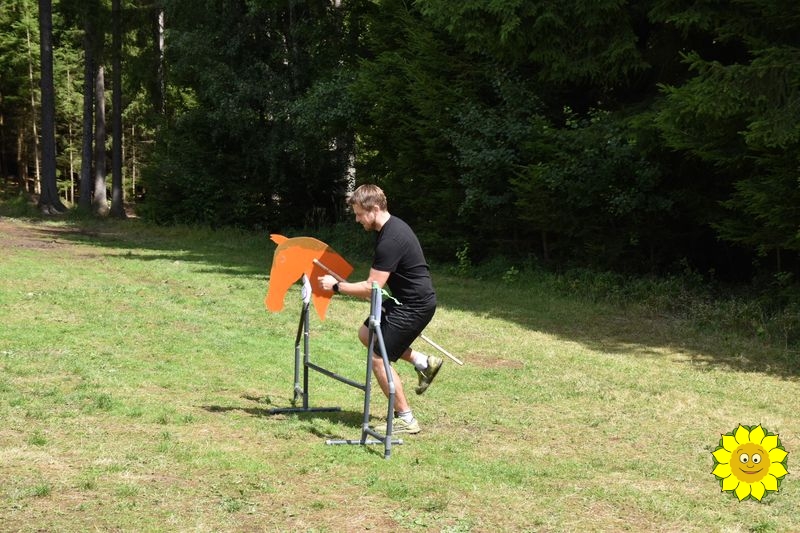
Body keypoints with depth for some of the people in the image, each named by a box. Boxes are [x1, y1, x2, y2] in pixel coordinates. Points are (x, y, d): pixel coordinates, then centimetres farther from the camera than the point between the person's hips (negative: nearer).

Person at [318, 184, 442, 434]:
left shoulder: (391, 240, -26)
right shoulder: (391, 227, 6)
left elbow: (372, 287, -25)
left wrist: (336, 286, -15)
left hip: (415, 305, -10)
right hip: (405, 299, 10)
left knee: (378, 358, -6)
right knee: (366, 334, 19)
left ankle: (405, 420, 3)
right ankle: (423, 362, 21)